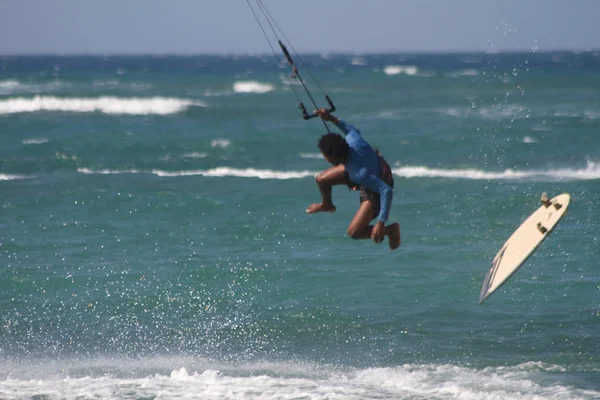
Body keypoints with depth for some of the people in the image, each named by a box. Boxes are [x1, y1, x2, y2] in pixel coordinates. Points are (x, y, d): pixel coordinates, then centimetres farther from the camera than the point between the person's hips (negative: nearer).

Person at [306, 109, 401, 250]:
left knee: (354, 232, -11)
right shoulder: (352, 141, -30)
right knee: (321, 179, 8)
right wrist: (332, 119, -4)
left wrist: (381, 223, -46)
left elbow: (387, 191, -47)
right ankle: (327, 205, 43)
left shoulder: (360, 175, -47)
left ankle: (391, 230, 11)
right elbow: (353, 131, -4)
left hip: (376, 191, -7)